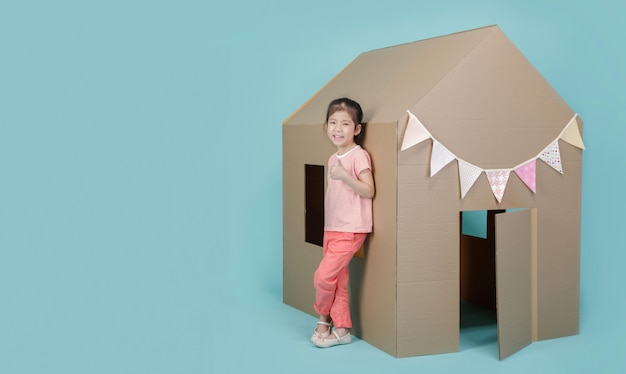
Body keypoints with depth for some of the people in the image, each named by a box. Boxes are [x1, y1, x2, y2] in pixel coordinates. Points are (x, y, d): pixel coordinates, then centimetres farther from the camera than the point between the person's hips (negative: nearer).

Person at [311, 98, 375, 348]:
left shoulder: (359, 156, -13)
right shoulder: (333, 159, 12)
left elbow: (369, 191, -19)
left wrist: (344, 176, -30)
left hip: (350, 230, -8)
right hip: (331, 229, 8)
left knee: (323, 276, -9)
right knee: (338, 280, 11)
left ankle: (324, 318, 17)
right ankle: (341, 329, 19)